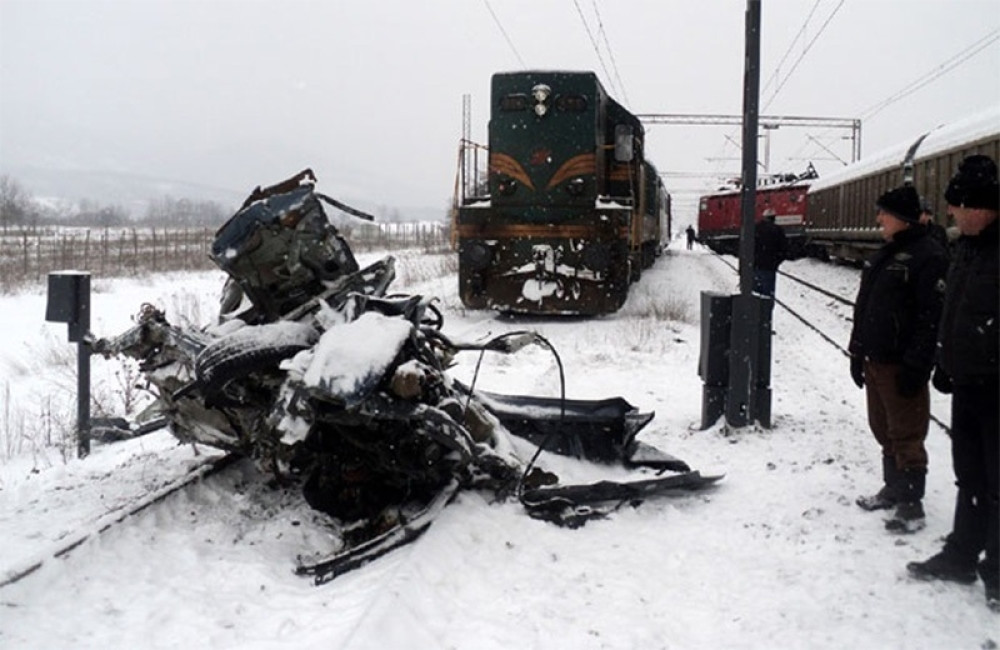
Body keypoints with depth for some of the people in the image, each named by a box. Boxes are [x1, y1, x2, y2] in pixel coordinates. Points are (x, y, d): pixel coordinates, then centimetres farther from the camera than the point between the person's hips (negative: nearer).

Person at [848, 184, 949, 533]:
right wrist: (858, 352, 18)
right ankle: (893, 489, 32)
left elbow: (932, 317, -18)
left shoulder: (928, 256, -14)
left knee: (906, 435, -2)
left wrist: (916, 365, -20)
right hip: (875, 361, 9)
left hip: (901, 365, -9)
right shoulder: (884, 255, 14)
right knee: (884, 430, 18)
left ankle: (911, 505, 6)